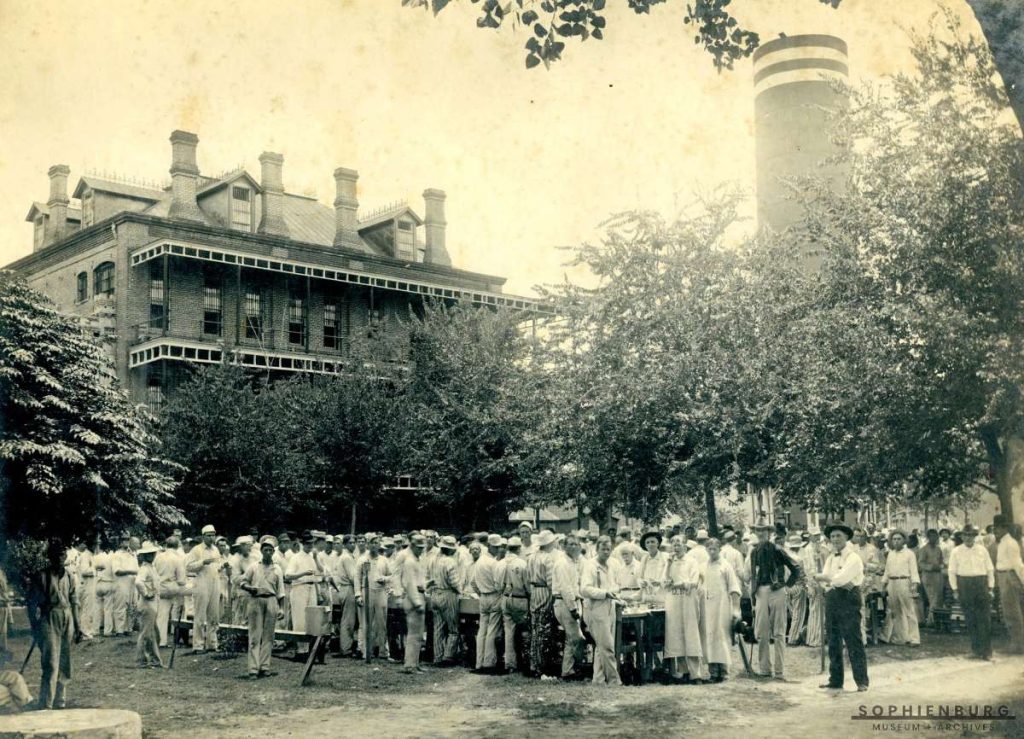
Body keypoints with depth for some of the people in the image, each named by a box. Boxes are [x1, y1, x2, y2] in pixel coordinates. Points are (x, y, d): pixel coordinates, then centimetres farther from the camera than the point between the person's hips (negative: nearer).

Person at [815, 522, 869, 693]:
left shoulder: (853, 558, -6)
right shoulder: (830, 559, 17)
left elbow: (840, 579, -18)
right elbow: (824, 581, 4)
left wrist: (820, 577, -6)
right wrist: (836, 582, -15)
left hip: (848, 600, -7)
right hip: (832, 600, 7)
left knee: (853, 642, -7)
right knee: (834, 642, 11)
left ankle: (862, 681, -3)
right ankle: (835, 680, 18)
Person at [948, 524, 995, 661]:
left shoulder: (982, 550, 7)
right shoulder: (956, 551, 3)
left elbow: (990, 569, 9)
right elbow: (952, 572, 4)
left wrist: (990, 587, 4)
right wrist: (955, 590, 0)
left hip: (982, 586, 1)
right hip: (965, 586, -1)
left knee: (985, 620, -4)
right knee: (970, 620, 4)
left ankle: (986, 651, 0)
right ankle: (976, 650, 14)